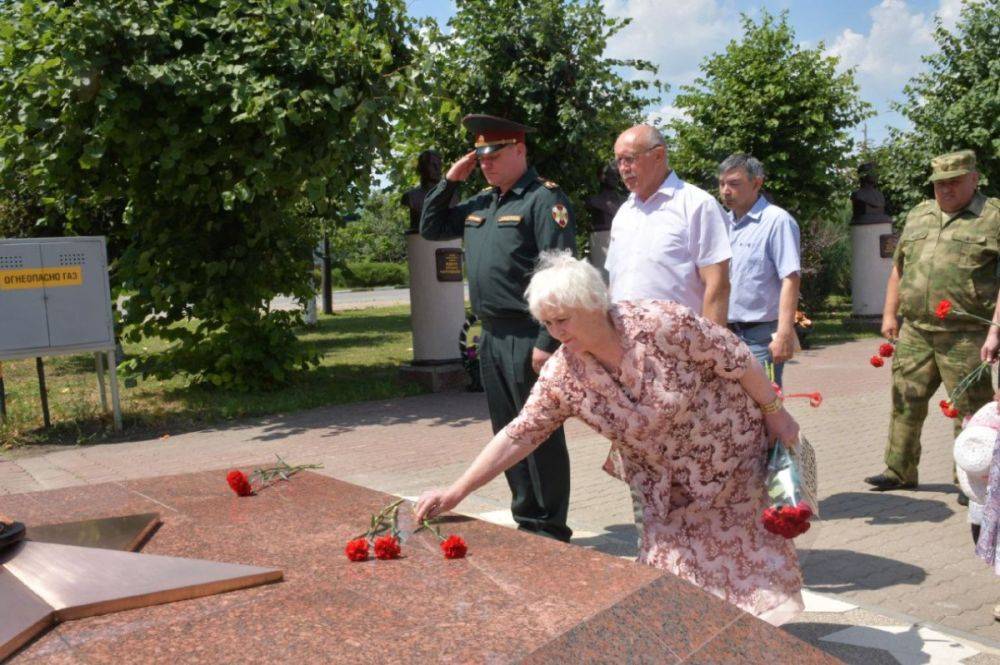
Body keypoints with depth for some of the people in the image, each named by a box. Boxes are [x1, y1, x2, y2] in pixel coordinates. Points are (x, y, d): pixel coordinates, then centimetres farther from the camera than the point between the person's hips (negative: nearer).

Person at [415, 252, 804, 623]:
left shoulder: (662, 324, -30)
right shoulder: (561, 376, -18)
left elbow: (739, 361, -18)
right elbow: (518, 435, -17)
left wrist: (775, 414, -9)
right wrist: (456, 493, -23)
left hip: (731, 452, -2)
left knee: (742, 549, 10)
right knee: (677, 572, 0)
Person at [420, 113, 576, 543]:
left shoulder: (544, 199, -10)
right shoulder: (481, 203, 16)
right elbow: (430, 229, 26)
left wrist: (547, 342, -22)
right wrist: (449, 181, 12)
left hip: (527, 338, -8)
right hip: (491, 337, 9)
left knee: (541, 434, 0)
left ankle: (551, 530, 11)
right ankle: (526, 519, 27)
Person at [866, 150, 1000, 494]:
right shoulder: (917, 216, 15)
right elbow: (898, 269, 21)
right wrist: (890, 314, 15)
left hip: (966, 338, -5)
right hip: (914, 333, 5)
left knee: (971, 412, 3)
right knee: (905, 403, 10)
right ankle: (899, 471, 22)